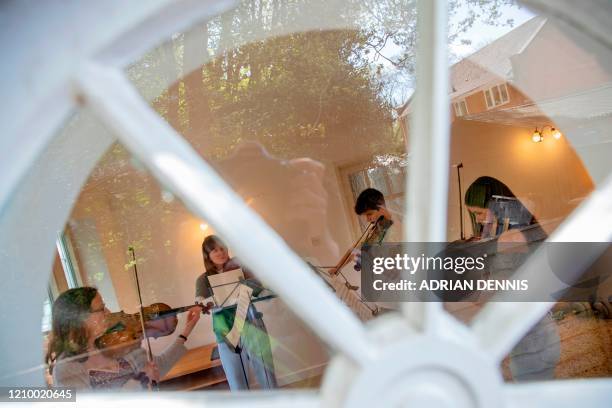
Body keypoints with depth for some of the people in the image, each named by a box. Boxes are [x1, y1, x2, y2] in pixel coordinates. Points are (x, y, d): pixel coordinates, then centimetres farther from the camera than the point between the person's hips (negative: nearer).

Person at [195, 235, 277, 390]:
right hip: (226, 332, 1)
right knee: (237, 382, 5)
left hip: (250, 324, -1)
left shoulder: (238, 267, 7)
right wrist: (202, 301, -29)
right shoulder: (204, 279, 10)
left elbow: (257, 285, -5)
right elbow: (200, 297, -7)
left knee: (265, 374, 0)